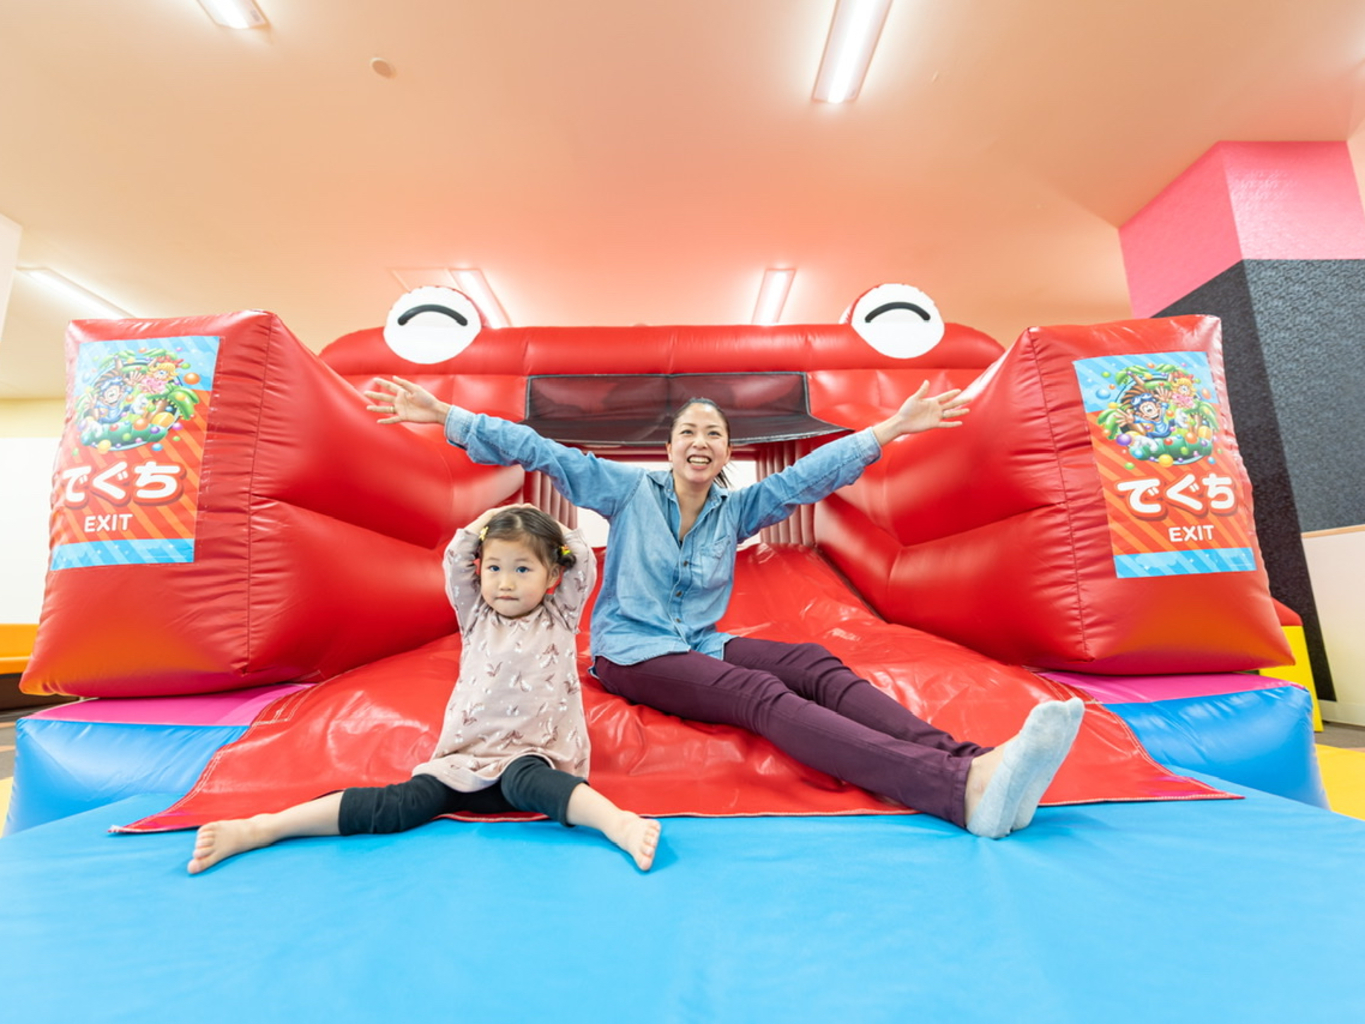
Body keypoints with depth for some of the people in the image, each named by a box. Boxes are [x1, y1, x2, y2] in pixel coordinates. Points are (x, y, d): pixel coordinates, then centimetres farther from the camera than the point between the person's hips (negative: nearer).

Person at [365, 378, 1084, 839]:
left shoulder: (737, 510, 10)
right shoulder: (629, 490, 2)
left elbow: (810, 474, 3)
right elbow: (541, 452, -1)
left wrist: (891, 427, -3)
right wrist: (445, 416, -4)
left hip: (700, 645, 5)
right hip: (629, 653, -5)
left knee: (819, 667, -22)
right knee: (763, 695, -32)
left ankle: (965, 762, -38)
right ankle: (964, 789, -48)